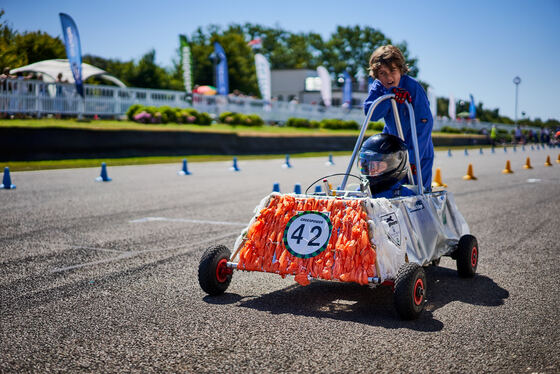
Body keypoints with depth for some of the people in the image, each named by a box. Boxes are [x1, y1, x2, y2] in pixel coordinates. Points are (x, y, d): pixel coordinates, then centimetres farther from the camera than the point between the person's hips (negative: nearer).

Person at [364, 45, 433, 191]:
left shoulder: (413, 87, -21)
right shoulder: (377, 87, -5)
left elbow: (424, 123, -23)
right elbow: (370, 113, -19)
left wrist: (412, 157, -28)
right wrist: (390, 96, -34)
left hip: (419, 151, -4)